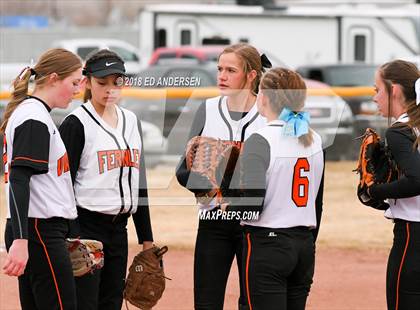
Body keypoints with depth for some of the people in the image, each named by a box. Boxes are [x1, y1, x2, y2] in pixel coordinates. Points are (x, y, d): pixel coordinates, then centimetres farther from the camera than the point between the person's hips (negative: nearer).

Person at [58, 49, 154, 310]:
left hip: (119, 228, 7)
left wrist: (146, 237, 16)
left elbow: (139, 181, 18)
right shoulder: (76, 124, -7)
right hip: (86, 227, -7)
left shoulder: (131, 121, 14)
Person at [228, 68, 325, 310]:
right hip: (305, 245, 7)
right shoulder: (314, 141, 8)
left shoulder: (260, 141, -13)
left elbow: (252, 203, -20)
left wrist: (227, 208, 0)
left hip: (267, 244, -7)